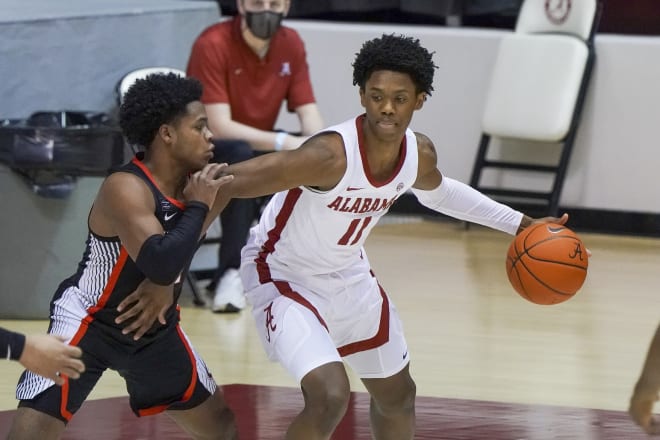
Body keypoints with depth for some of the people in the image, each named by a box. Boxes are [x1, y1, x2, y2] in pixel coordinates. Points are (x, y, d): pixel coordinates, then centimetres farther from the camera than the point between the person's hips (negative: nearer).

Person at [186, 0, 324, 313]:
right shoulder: (213, 44, -20)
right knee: (240, 155, -39)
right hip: (204, 151, -6)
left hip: (259, 147, 6)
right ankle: (231, 273, -36)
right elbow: (218, 126, -28)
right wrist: (283, 142, -38)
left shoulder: (291, 44, -2)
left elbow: (309, 114, -4)